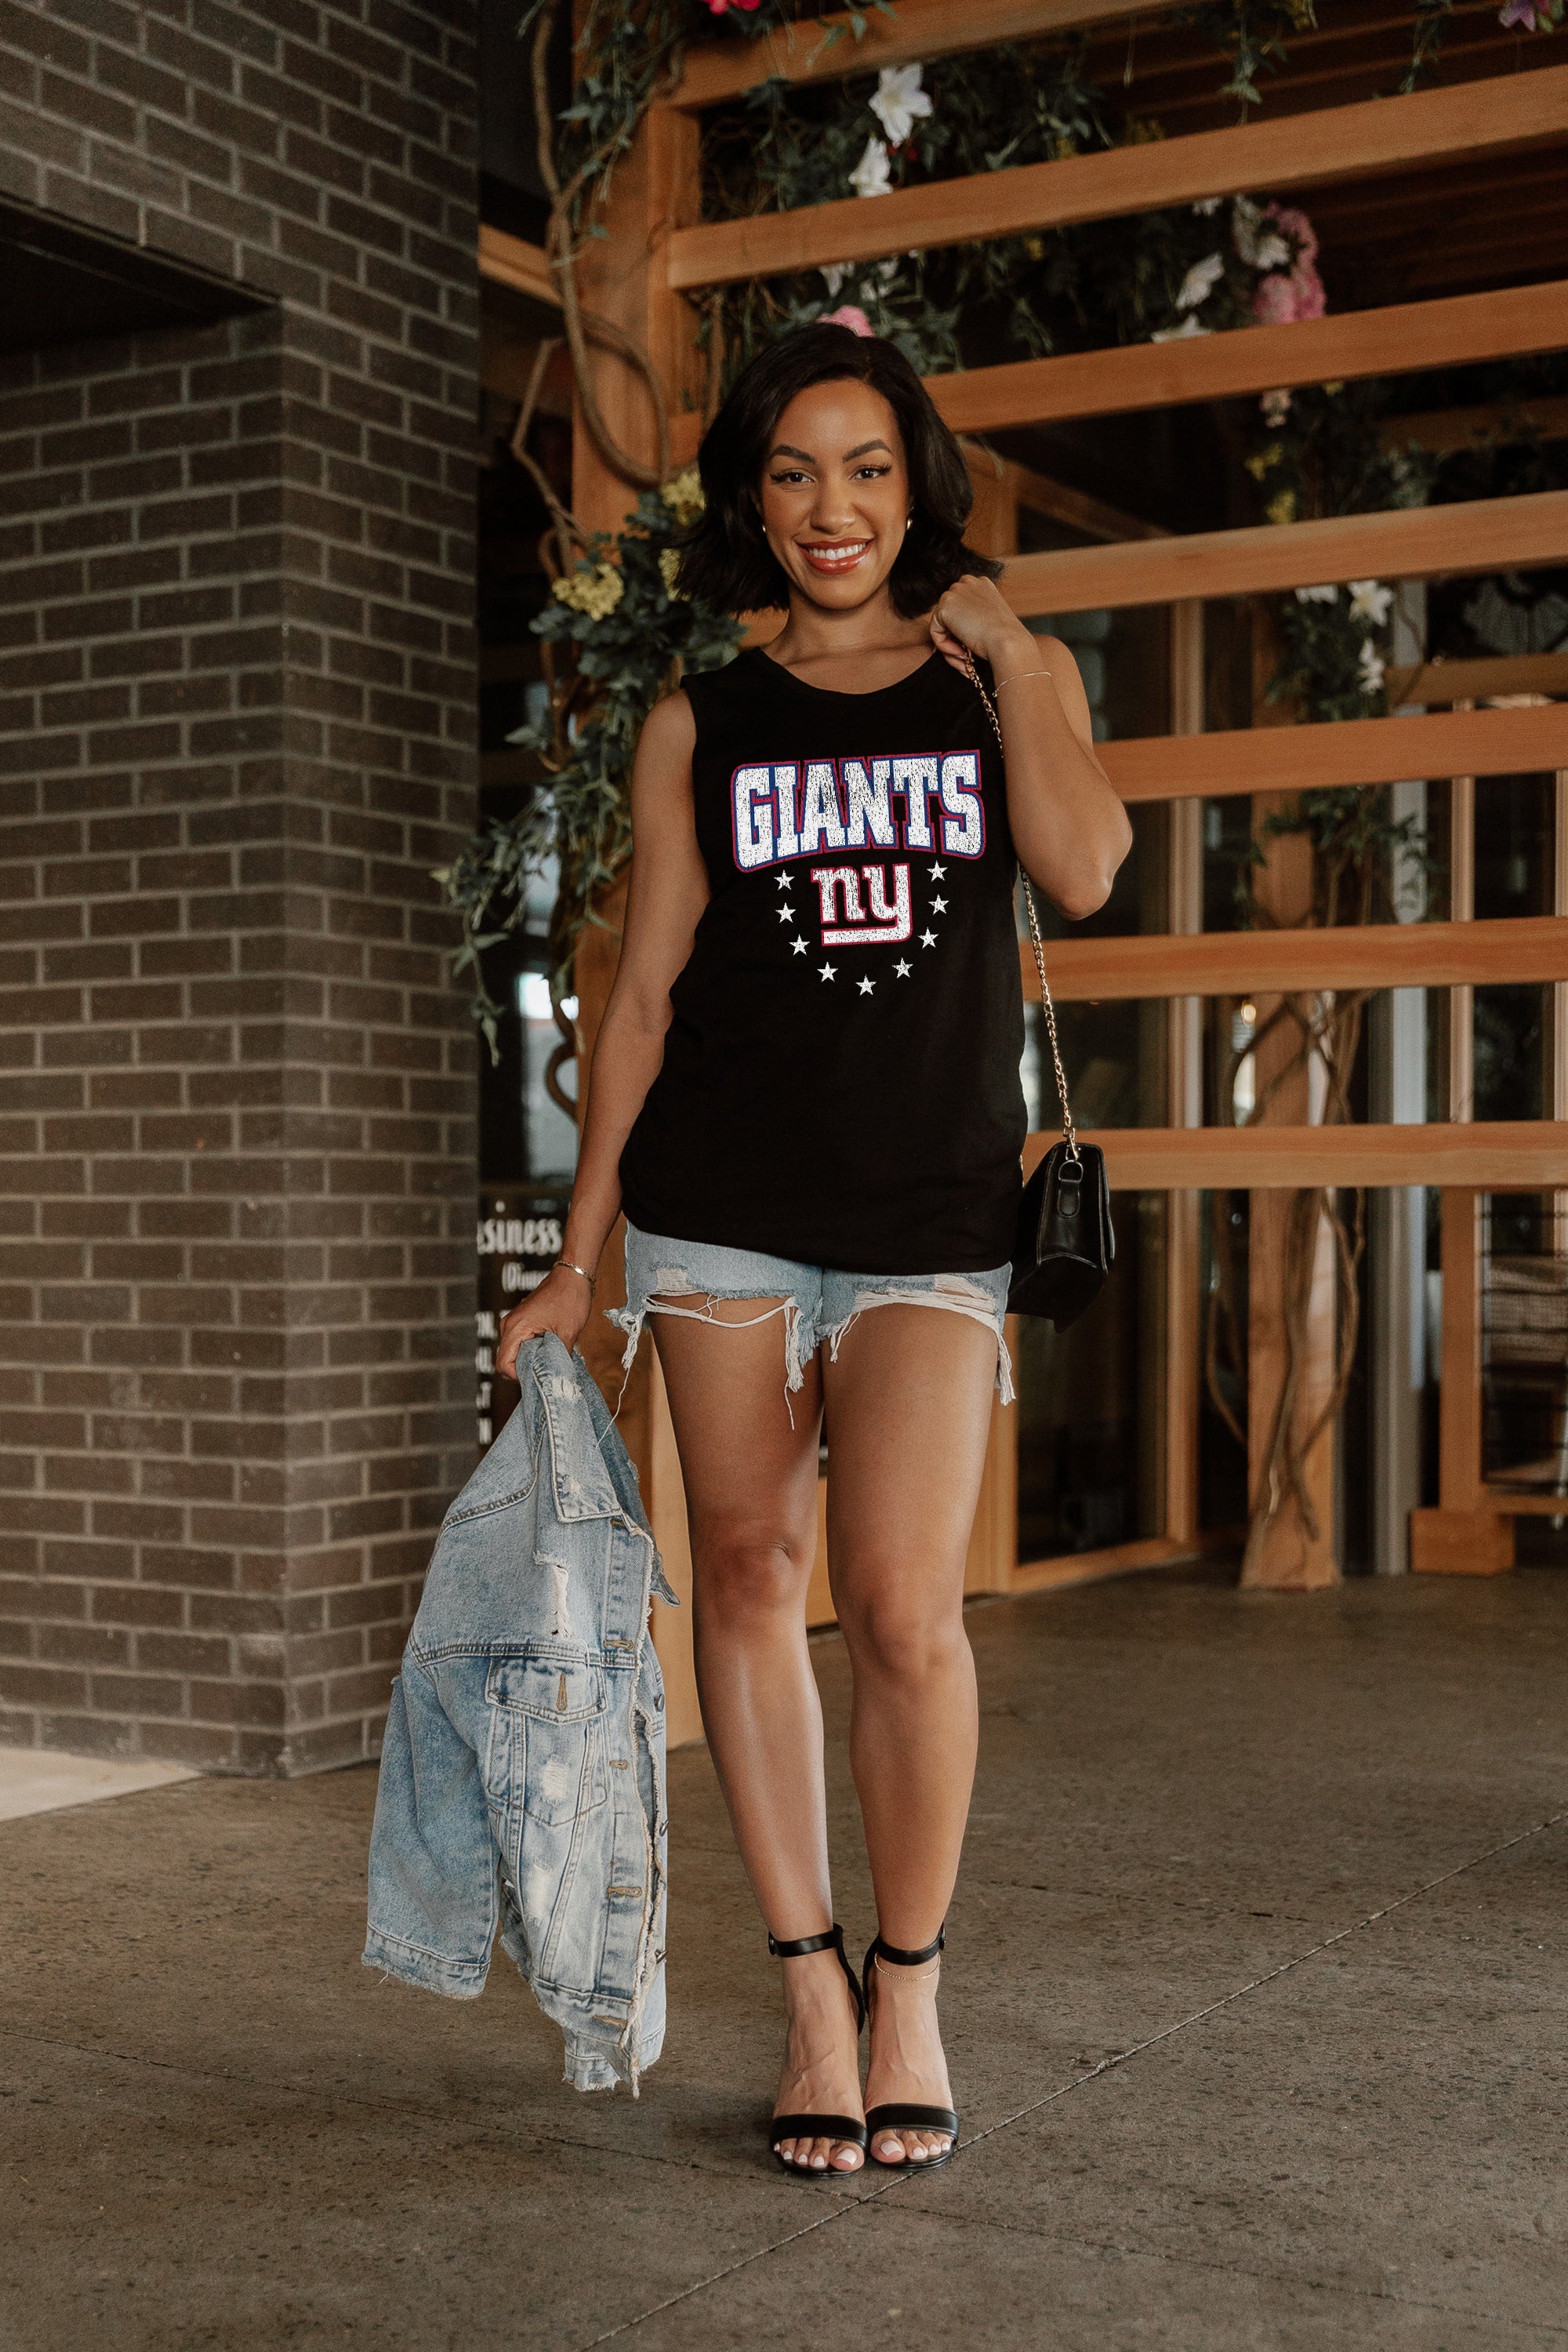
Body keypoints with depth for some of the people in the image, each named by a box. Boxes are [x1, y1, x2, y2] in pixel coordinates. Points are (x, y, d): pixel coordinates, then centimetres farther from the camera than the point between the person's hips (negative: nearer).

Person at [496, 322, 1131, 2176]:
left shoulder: (1007, 678, 11)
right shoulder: (698, 728, 10)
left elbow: (1084, 868, -9)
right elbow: (644, 993, 9)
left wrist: (1006, 649, -1)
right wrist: (580, 1249, 6)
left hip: (933, 1216, -1)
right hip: (720, 1208, 1)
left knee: (904, 1604, -10)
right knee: (747, 1576, 2)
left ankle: (911, 1990, 10)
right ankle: (810, 1985, 16)